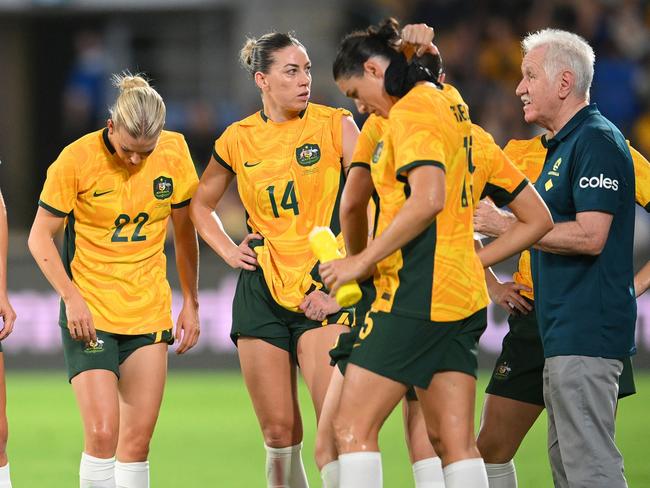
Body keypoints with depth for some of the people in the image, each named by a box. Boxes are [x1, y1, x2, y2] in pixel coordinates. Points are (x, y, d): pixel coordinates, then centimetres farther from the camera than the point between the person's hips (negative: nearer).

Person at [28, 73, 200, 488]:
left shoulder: (174, 152, -3)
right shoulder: (77, 159, -13)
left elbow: (185, 230, 11)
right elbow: (40, 237, -5)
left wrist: (191, 303, 12)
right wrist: (72, 296, -17)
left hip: (149, 311, 3)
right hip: (89, 314, -3)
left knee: (137, 439, 2)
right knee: (101, 433, -15)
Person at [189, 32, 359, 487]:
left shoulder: (335, 125, -2)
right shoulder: (238, 139, 7)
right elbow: (201, 205, 24)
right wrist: (230, 252, 8)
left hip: (322, 291, -3)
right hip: (262, 291, 3)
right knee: (279, 433, 2)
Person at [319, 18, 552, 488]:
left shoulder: (411, 111, -11)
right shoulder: (450, 100, 16)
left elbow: (428, 199, -26)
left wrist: (361, 261, -20)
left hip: (417, 293, -9)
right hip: (463, 295, 9)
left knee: (352, 427, -7)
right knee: (456, 441, 5)